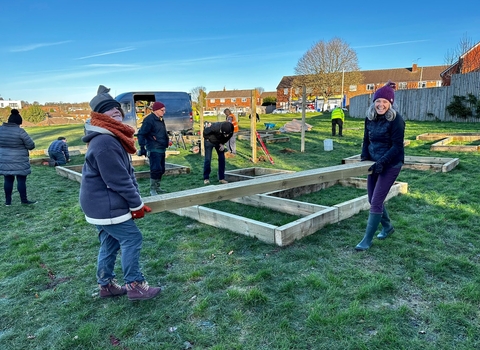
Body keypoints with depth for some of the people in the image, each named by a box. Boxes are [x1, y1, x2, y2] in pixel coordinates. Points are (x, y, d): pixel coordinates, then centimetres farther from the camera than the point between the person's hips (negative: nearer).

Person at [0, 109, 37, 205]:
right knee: (21, 180, 3)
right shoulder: (20, 131, -17)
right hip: (19, 162, -5)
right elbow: (31, 145, -12)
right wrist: (23, 146, 9)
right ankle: (24, 200, 10)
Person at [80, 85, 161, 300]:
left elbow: (128, 173, 10)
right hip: (105, 206, -11)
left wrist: (136, 201, 7)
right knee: (132, 238, -4)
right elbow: (119, 180, -24)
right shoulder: (104, 143, -24)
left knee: (110, 243, 18)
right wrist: (137, 204, -14)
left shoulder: (113, 138, 11)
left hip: (101, 205, 11)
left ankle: (106, 285, 31)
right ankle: (135, 286, 7)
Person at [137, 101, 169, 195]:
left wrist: (166, 144, 22)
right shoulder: (149, 120, -13)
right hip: (154, 150, -9)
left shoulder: (160, 119, 14)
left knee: (161, 169, 14)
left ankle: (157, 187, 26)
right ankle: (152, 189, -3)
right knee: (156, 169, -13)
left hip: (161, 149, 9)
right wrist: (142, 147, -20)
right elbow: (141, 134, -16)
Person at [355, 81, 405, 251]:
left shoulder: (396, 119, -16)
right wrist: (364, 157, 0)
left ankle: (367, 240, 3)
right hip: (375, 162, 7)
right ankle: (387, 226, 40)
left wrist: (382, 162, -24)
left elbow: (397, 146, -17)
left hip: (391, 164, -7)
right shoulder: (370, 117, 3)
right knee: (373, 199, 14)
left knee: (376, 202, -8)